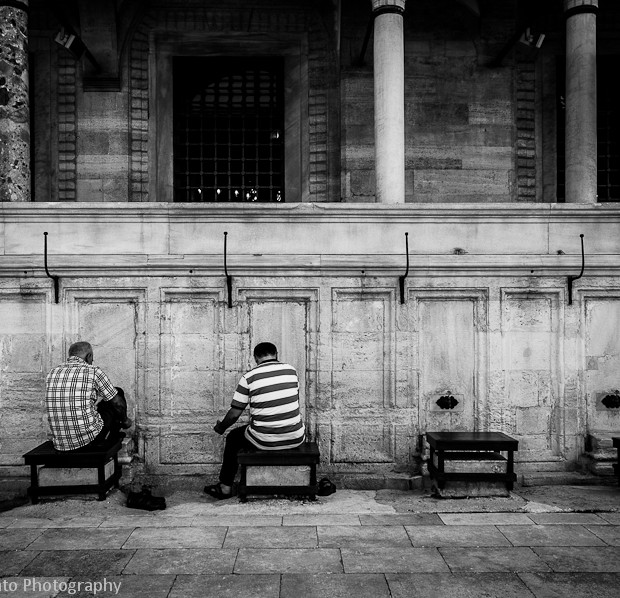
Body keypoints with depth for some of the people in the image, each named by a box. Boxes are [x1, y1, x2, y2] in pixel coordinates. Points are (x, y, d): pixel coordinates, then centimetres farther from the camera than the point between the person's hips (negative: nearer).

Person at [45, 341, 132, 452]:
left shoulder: (52, 373, 7)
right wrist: (125, 420, 18)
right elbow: (118, 403, -3)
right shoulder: (93, 371, -8)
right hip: (91, 440, -6)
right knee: (118, 393, 16)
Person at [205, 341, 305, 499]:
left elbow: (234, 414, -4)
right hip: (295, 439, 3)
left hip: (264, 442, -3)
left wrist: (220, 427, 17)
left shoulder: (249, 377, -8)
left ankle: (225, 487, 34)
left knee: (233, 438, 26)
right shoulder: (291, 370, 2)